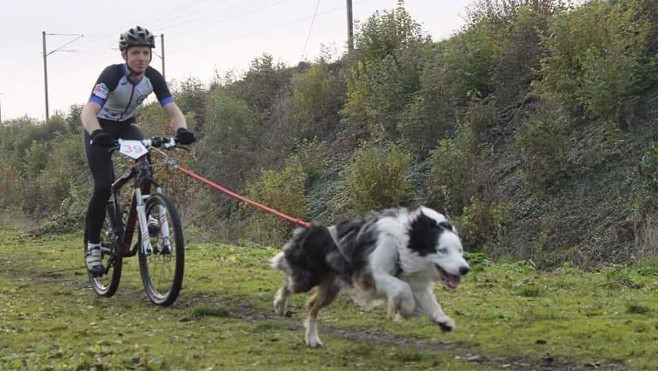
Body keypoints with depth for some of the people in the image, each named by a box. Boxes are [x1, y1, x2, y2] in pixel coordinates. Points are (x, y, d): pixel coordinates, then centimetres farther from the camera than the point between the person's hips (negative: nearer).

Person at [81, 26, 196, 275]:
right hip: (101, 128, -4)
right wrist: (97, 134, -62)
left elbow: (172, 110, -21)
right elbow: (89, 111, -41)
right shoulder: (112, 75, -31)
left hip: (126, 126, 4)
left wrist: (182, 130, -43)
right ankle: (92, 246, -2)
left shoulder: (153, 77, -17)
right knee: (103, 188, -16)